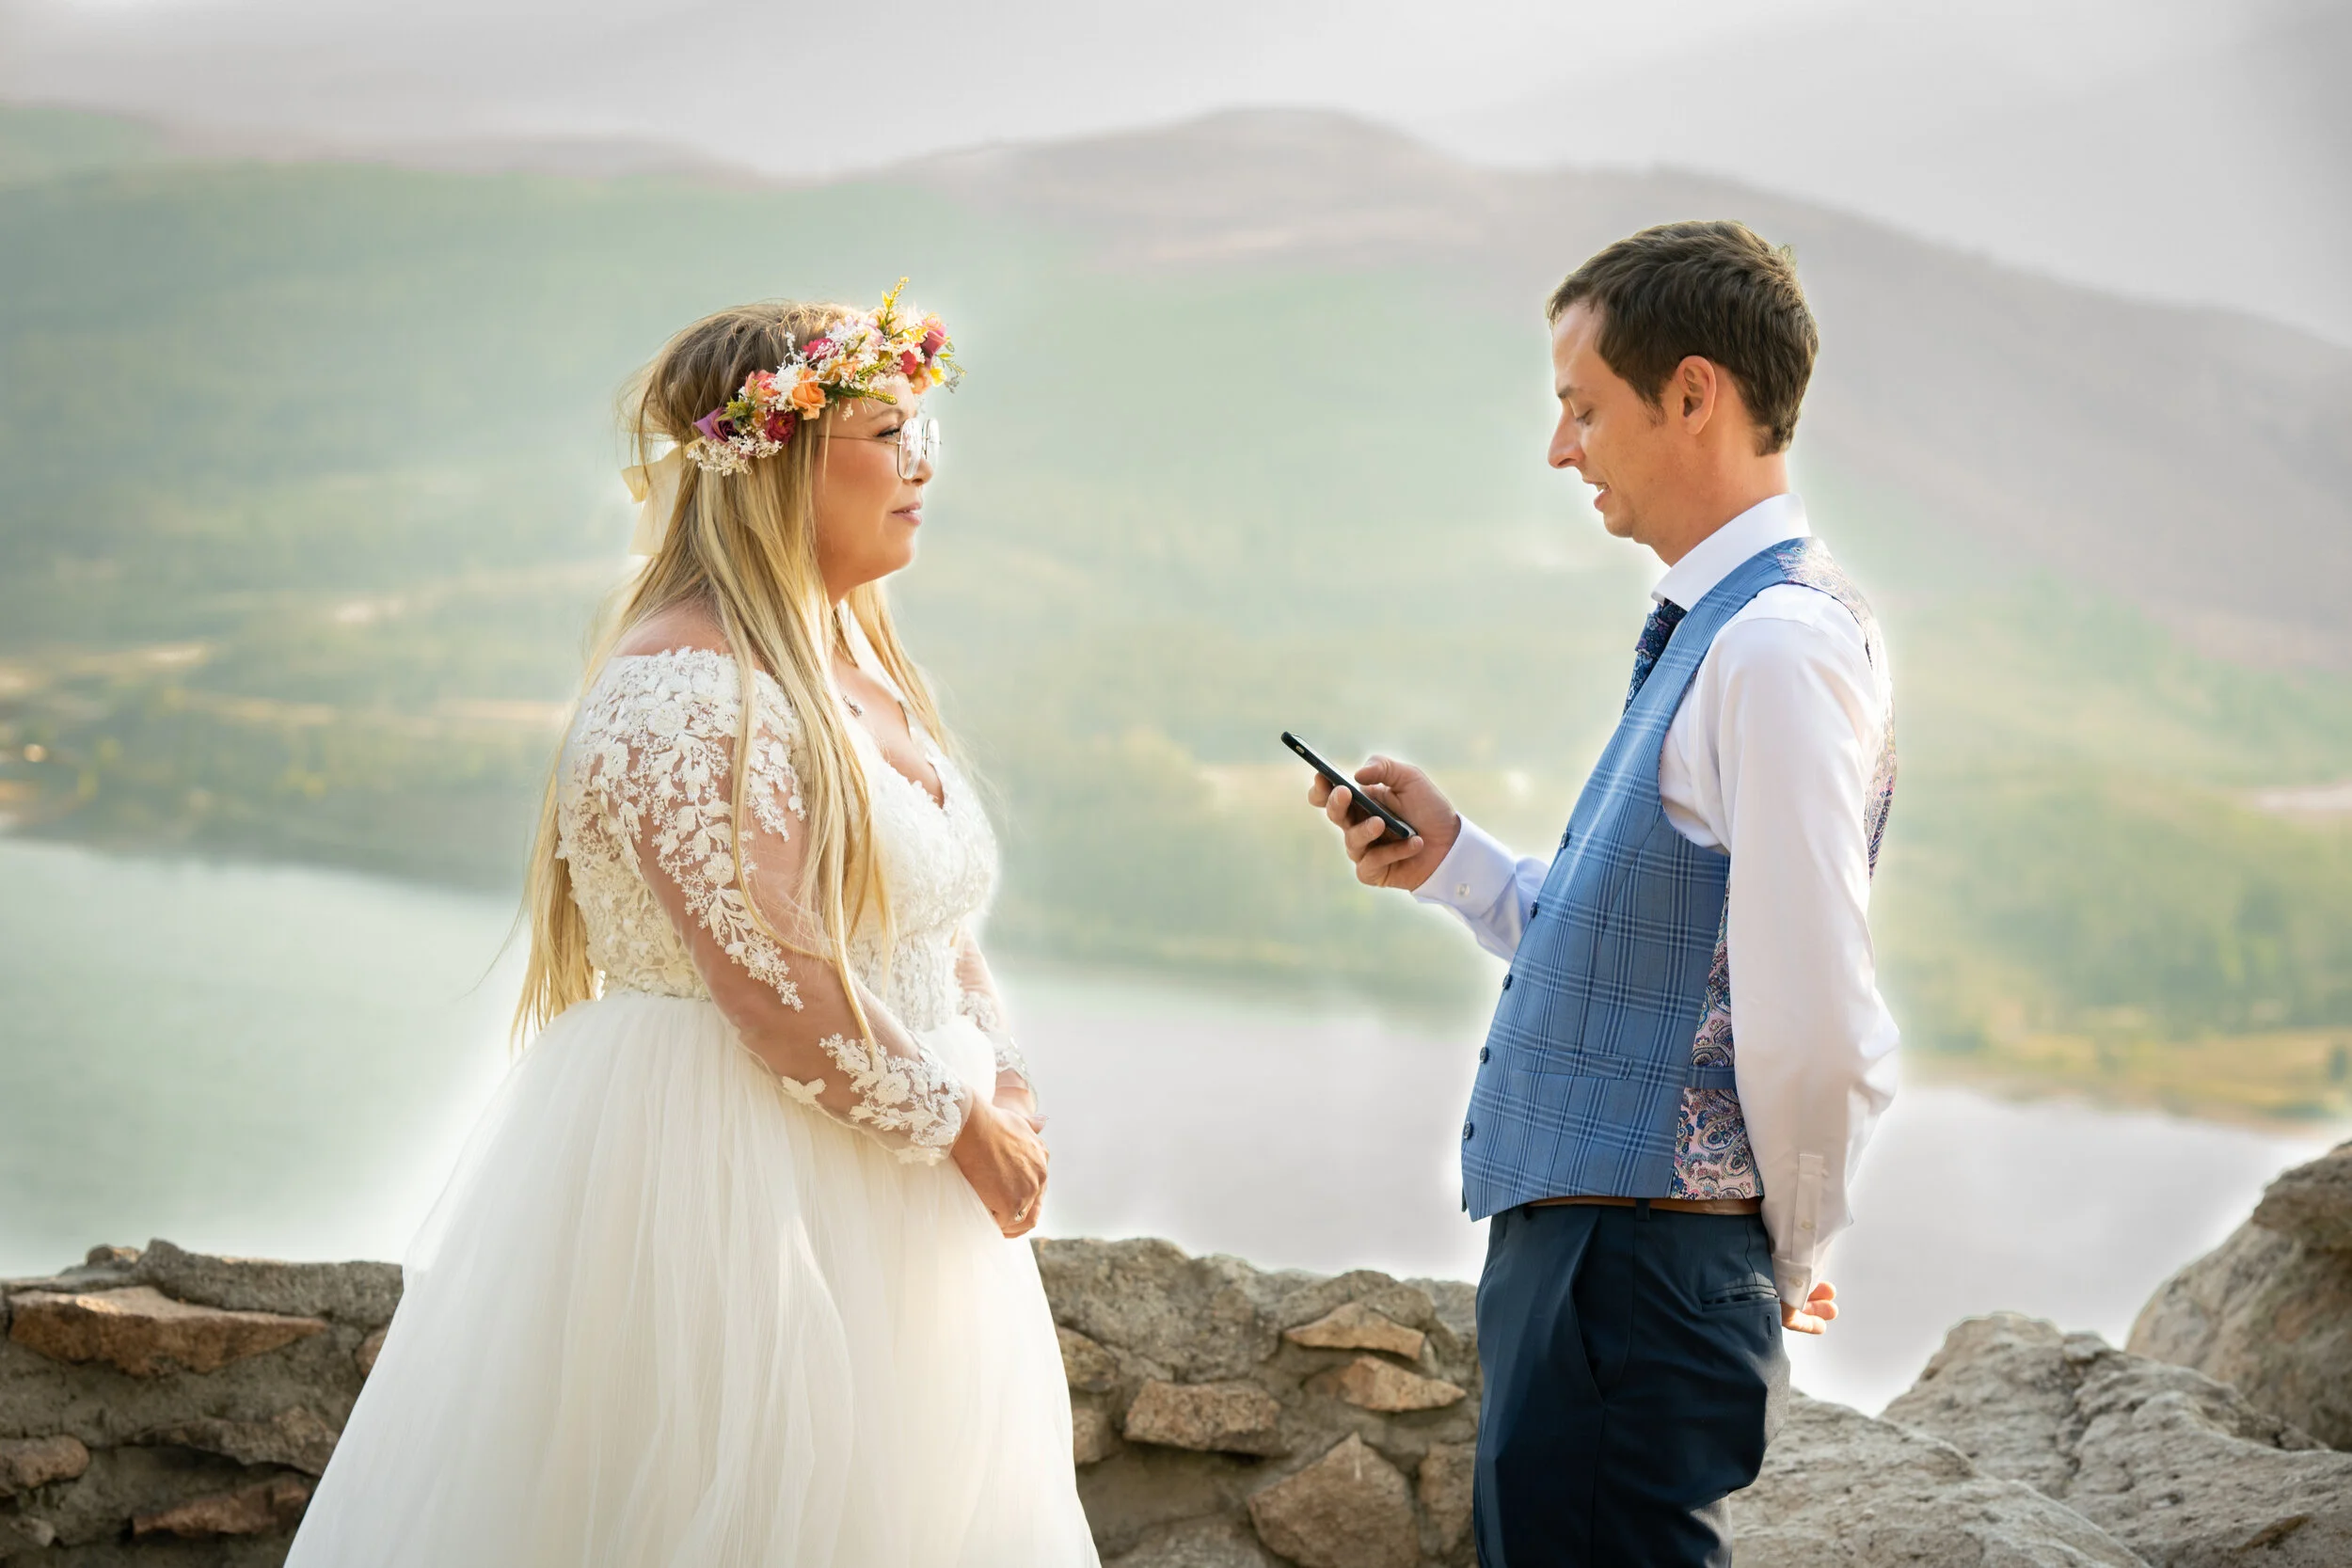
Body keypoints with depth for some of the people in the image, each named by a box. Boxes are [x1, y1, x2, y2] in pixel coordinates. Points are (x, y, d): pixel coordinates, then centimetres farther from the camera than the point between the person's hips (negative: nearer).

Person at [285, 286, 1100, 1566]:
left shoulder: (849, 648, 12)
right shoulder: (685, 686, -19)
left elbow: (934, 920, 17)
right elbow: (772, 982, -23)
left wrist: (1004, 1082, 2)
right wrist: (954, 1122, -14)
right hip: (724, 1162, -10)